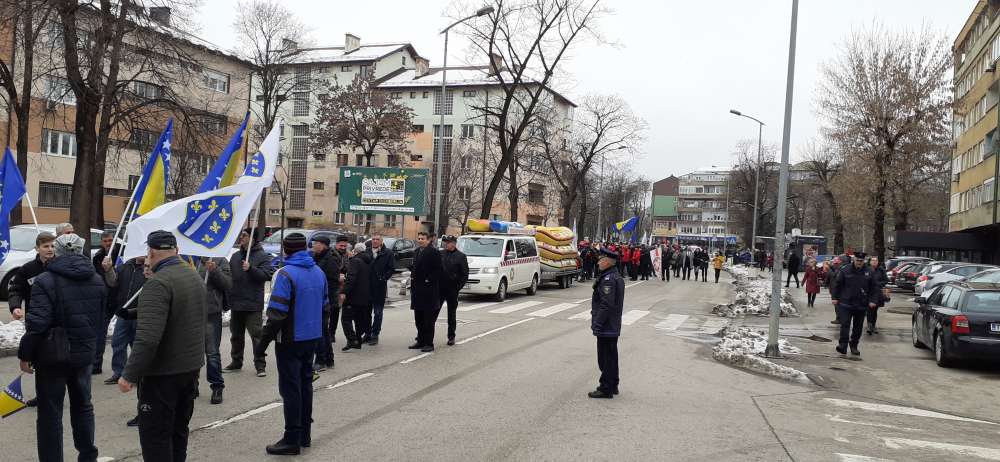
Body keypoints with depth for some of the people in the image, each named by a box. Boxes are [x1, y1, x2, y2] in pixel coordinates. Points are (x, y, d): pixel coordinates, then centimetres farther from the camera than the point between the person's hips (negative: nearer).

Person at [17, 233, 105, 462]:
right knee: (82, 405, 20)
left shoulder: (45, 281, -15)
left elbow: (37, 323, -20)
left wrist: (25, 354, -11)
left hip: (52, 357, -6)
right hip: (84, 355, 6)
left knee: (50, 413, 4)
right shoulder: (97, 281, 4)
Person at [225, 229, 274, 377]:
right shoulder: (235, 256, 14)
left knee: (256, 334, -5)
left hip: (253, 305, -7)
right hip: (236, 303, 7)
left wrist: (251, 269, -28)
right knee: (236, 335, 16)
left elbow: (267, 275, -18)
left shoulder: (262, 256, -5)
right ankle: (236, 362, 29)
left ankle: (260, 365, 2)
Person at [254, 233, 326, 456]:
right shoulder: (319, 272, 7)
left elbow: (277, 313, -20)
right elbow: (324, 304, 15)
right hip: (312, 338, 7)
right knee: (305, 384, 16)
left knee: (290, 389, 0)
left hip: (290, 340, -7)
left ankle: (292, 440, 5)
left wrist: (263, 342, -14)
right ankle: (305, 435, 24)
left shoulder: (285, 274, -16)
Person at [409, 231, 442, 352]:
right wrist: (413, 280, 10)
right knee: (418, 318, 13)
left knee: (428, 319, -3)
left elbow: (437, 270, -14)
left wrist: (428, 281, -16)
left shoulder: (433, 252, -10)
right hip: (417, 289, 8)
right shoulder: (417, 252, 15)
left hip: (428, 290, -8)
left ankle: (429, 343, 2)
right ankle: (420, 341, 22)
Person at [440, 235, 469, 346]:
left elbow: (465, 275, -4)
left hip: (452, 290, -3)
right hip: (440, 288, 3)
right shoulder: (440, 254, 5)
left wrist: (458, 287, -10)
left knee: (452, 314, 8)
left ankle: (451, 337, 16)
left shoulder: (461, 256, -5)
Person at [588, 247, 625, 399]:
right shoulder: (617, 277, 12)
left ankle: (606, 389, 5)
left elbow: (606, 304, -25)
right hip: (613, 326, 10)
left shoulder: (608, 279, -20)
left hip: (606, 327, -10)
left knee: (605, 358, -2)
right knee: (611, 356, 18)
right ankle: (612, 386, 28)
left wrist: (597, 324, -21)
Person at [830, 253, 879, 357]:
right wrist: (835, 297, 2)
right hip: (846, 303, -2)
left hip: (861, 305, 2)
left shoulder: (869, 273, 2)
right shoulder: (845, 271, -2)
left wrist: (873, 300, -1)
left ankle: (854, 346, 22)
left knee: (858, 327, 10)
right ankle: (843, 345, -13)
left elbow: (875, 288, 8)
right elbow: (837, 285, 5)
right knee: (845, 325, -10)